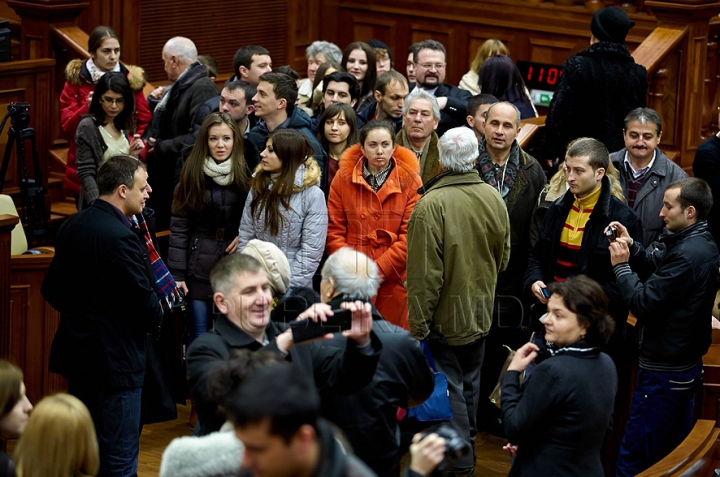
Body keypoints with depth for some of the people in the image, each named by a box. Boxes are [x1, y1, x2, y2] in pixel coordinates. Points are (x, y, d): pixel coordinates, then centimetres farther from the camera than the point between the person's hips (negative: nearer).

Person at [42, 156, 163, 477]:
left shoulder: (71, 227, 5)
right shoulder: (121, 238, -22)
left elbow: (52, 291, 13)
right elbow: (146, 305, -20)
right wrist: (157, 316, 1)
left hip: (75, 354, 9)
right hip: (115, 360, -9)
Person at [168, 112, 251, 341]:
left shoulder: (245, 174, 0)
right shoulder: (192, 174, -2)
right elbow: (179, 226, -2)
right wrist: (176, 274, -7)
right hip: (199, 268, -1)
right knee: (200, 337, 3)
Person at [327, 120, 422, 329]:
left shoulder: (410, 181, 0)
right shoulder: (343, 178, 4)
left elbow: (410, 235, -5)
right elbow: (334, 232, 3)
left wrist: (380, 269, -12)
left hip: (394, 279, -1)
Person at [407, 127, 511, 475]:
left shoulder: (431, 204, -24)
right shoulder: (494, 199, -5)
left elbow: (424, 275, -23)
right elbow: (503, 259, 9)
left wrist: (418, 325, -15)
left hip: (445, 314, -6)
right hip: (482, 312, 6)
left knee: (449, 388, 5)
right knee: (470, 384, 21)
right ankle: (467, 446, 36)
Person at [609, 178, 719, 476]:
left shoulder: (687, 255, -26)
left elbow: (643, 303, -25)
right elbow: (656, 270, 12)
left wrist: (621, 265, -13)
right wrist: (631, 247, -3)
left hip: (664, 372, -10)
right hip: (687, 364, 10)